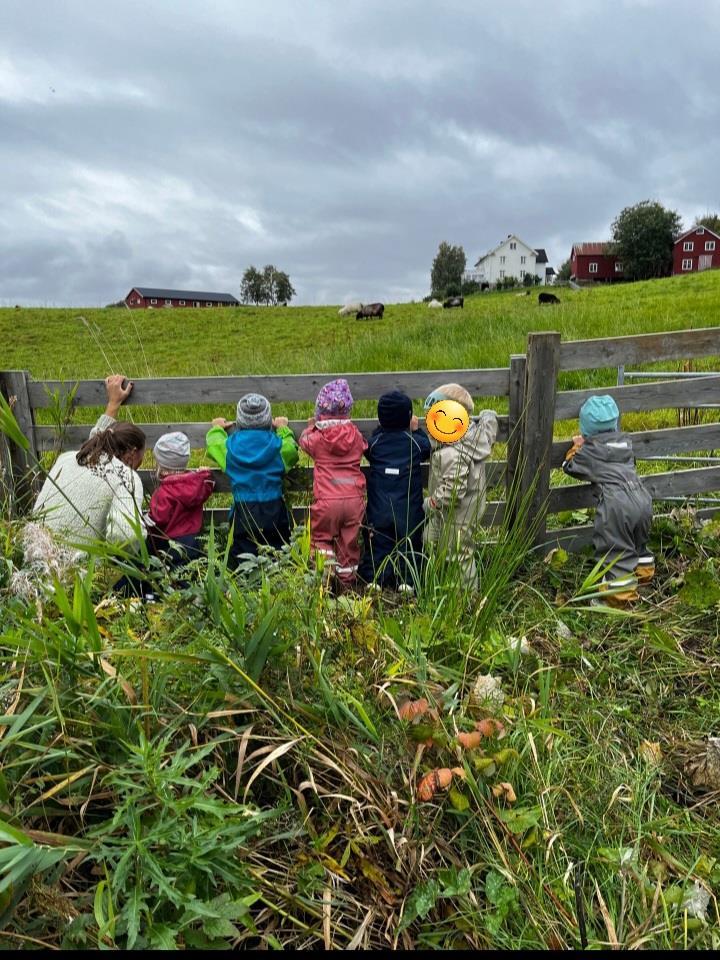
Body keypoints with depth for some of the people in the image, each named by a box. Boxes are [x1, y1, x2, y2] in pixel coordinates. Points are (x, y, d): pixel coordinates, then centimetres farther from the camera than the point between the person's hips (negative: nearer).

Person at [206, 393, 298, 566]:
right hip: (273, 511, 0)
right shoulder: (278, 445, -3)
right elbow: (293, 452, 17)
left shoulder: (229, 446, -1)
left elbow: (213, 444, 19)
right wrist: (283, 429, 31)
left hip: (243, 513, 0)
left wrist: (217, 428, 39)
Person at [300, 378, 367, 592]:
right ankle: (347, 584, 23)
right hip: (354, 497, 3)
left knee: (321, 538, 17)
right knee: (349, 542, 14)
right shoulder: (356, 435, 1)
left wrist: (311, 426, 38)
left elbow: (304, 441, 18)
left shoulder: (318, 437, -4)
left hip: (327, 500, -2)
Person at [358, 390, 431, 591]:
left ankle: (373, 579, 8)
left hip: (379, 508, 1)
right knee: (408, 544, 11)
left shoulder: (375, 441, -2)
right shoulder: (415, 441, -4)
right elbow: (427, 450, 16)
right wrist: (416, 429, 24)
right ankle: (406, 580, 12)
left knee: (377, 544, 9)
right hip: (408, 508, -1)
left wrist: (382, 428, 20)